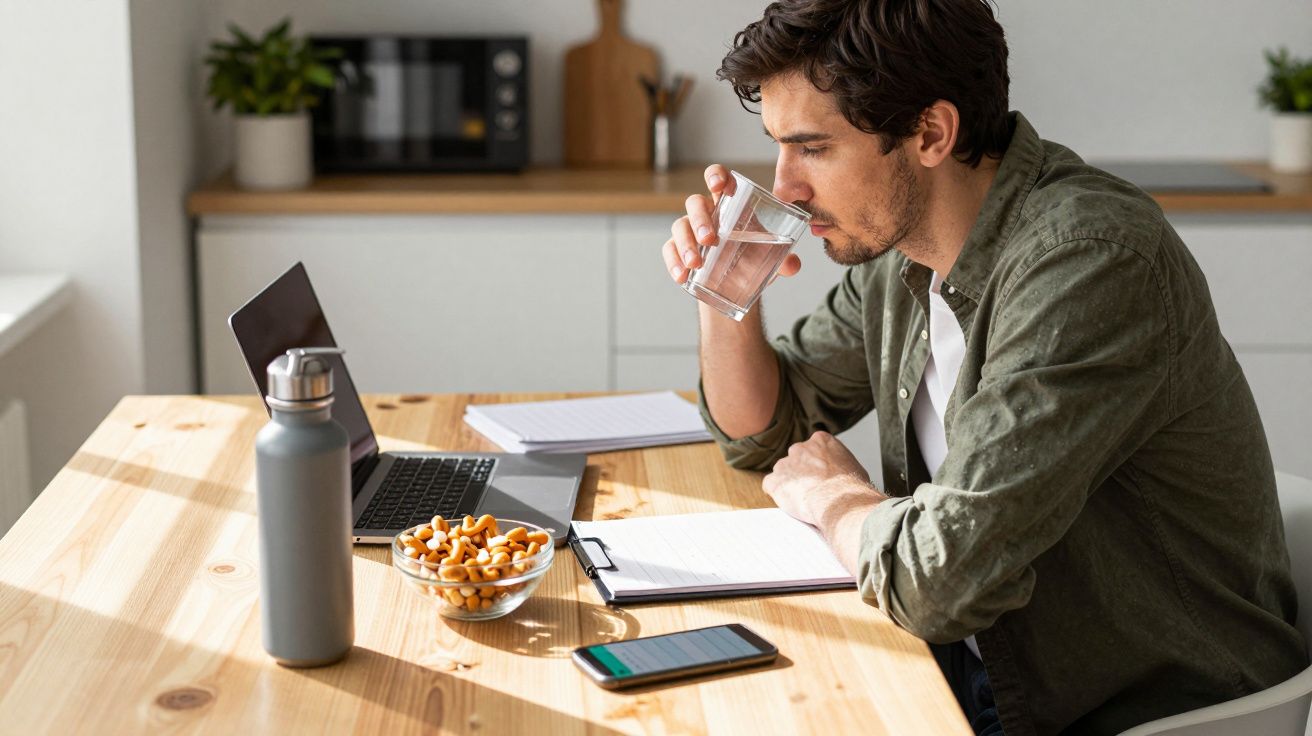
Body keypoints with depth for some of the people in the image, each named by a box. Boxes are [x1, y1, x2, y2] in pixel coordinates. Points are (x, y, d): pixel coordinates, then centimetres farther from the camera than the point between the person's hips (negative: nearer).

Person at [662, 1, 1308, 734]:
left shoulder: (1091, 261, -27)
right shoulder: (899, 242, 1)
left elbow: (940, 577, -31)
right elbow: (764, 433, 15)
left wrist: (834, 495, -10)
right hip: (983, 674, 7)